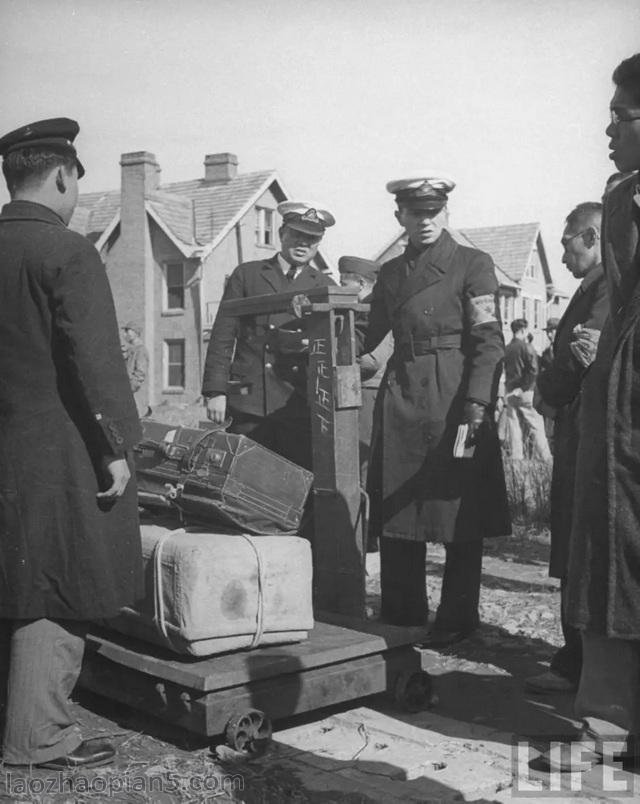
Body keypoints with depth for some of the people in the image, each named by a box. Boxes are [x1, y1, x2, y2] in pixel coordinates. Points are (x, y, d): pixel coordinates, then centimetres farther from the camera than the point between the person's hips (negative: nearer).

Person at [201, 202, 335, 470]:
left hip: (300, 407, 1)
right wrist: (215, 391, -2)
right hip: (249, 404, -1)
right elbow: (222, 337, 6)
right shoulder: (246, 275, 10)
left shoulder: (325, 287, 14)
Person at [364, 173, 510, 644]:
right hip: (401, 398, 5)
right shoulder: (391, 273, 16)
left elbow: (489, 341, -8)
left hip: (455, 396, -5)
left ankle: (457, 620, 14)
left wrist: (476, 405, -18)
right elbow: (368, 337, 22)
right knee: (396, 512, 7)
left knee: (461, 512, 1)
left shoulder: (473, 265, 1)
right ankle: (401, 618, 21)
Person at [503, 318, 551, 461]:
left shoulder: (506, 348, 7)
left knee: (514, 425, 7)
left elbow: (505, 370, 10)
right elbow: (534, 369, -16)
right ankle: (543, 456, 1)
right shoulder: (525, 347, -9)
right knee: (536, 425, 1)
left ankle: (516, 456, 7)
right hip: (524, 391, -5)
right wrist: (526, 387, -10)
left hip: (509, 391, 5)